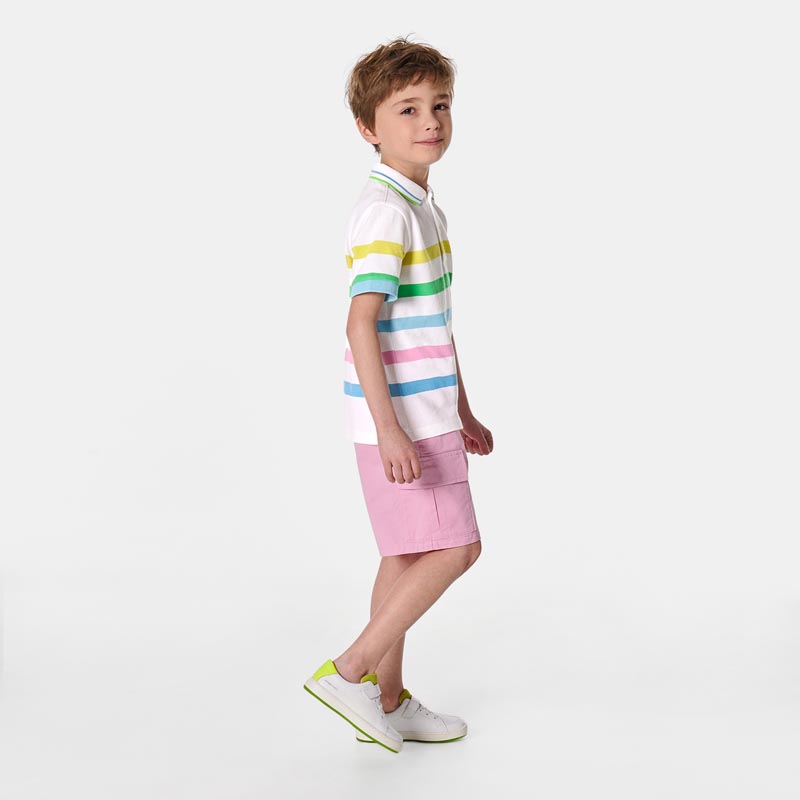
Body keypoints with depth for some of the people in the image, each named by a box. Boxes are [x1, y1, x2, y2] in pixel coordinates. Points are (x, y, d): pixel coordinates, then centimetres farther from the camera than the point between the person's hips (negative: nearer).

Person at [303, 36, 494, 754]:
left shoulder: (424, 206, 16)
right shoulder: (386, 212, -16)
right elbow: (361, 324, -23)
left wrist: (463, 411, 25)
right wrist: (389, 429, -28)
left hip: (427, 412, 10)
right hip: (400, 418, -10)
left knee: (408, 554, 13)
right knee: (455, 547, -7)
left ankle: (388, 701, 24)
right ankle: (351, 672, 1)